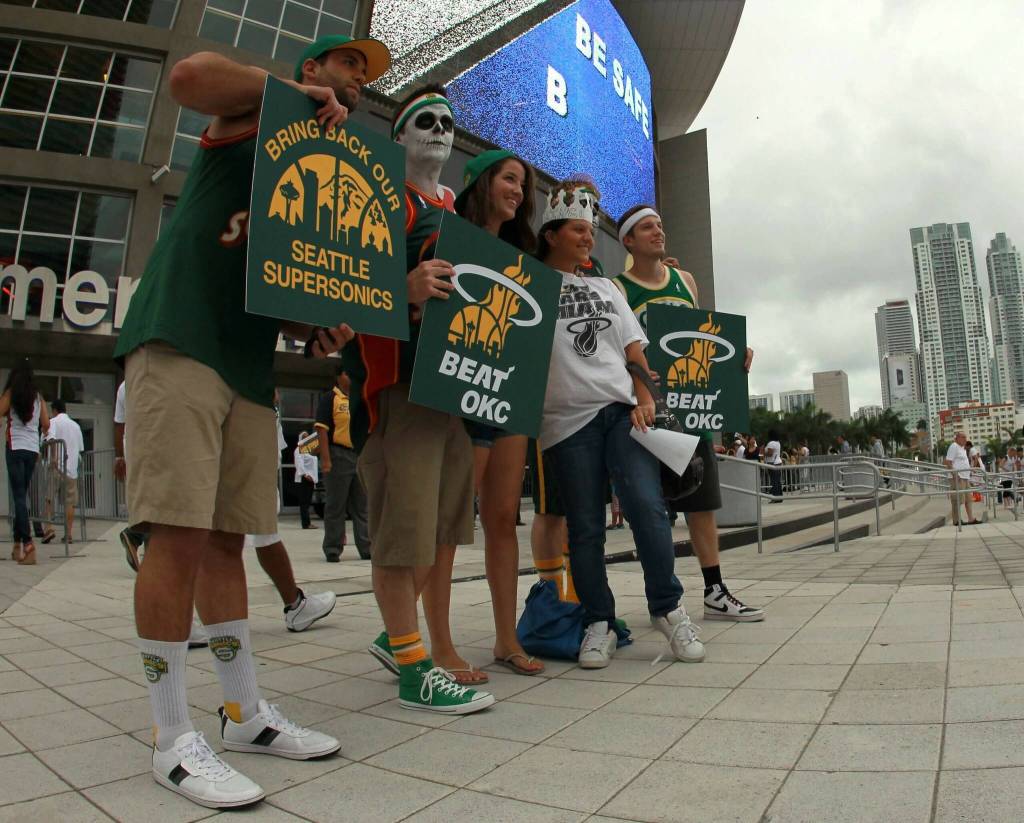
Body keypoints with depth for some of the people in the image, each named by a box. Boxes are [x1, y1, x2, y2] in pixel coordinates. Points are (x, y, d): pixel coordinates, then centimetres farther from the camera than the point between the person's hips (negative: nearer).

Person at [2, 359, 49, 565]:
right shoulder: (38, 397, 8)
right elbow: (46, 425, 7)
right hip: (33, 449, 4)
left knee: (19, 496, -8)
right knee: (22, 496, 14)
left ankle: (28, 544, -20)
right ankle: (18, 544, 17)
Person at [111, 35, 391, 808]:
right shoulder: (260, 115, 10)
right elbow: (190, 75, -14)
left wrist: (319, 331, -1)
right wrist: (294, 91, -4)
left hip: (251, 365, 7)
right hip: (181, 341, -7)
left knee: (226, 539, 8)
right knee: (179, 534, -11)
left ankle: (247, 713, 14)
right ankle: (174, 738, 0)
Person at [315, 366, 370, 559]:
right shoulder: (329, 398, -3)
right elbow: (322, 429, -11)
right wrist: (325, 460, -19)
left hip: (362, 457, 6)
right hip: (338, 456, -6)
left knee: (362, 507, 10)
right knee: (336, 506, 0)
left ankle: (366, 548, 16)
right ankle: (332, 550, 9)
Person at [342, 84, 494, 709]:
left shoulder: (459, 208, 24)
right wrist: (404, 287, -28)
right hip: (397, 377, -8)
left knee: (448, 518, 10)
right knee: (404, 518, -8)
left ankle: (400, 635, 26)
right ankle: (414, 666, 3)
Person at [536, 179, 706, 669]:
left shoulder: (605, 288, 21)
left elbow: (634, 348, 17)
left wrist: (644, 398, 3)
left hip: (623, 410, 3)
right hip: (568, 420, -3)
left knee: (648, 507, -10)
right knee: (585, 528, 1)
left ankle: (667, 609, 8)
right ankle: (598, 623, 14)